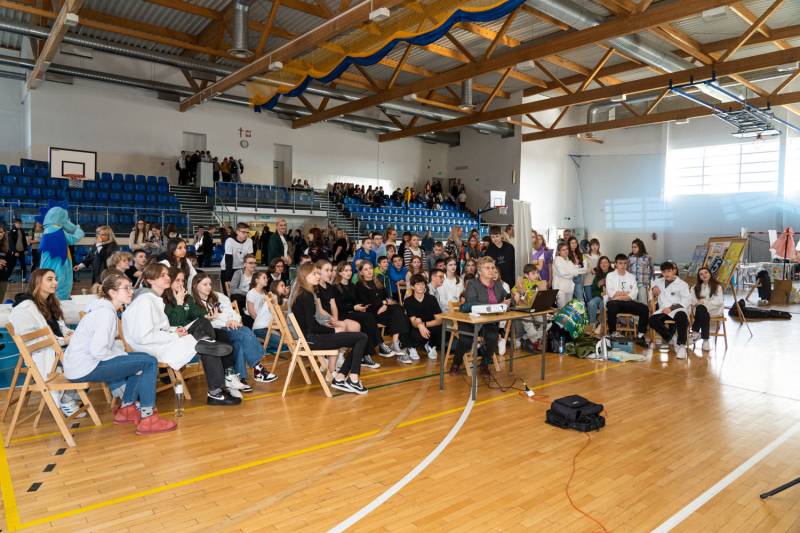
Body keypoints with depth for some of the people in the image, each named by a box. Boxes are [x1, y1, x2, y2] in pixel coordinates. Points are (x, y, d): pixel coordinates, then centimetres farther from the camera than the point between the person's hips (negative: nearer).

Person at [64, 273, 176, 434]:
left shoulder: (106, 308, 13)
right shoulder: (106, 313, -18)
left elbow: (111, 342, 15)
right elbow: (98, 351, -26)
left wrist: (125, 355, 1)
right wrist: (124, 356, -13)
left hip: (78, 363, 10)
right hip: (84, 368, -10)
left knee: (141, 359, 19)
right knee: (149, 362, -12)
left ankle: (127, 408, 20)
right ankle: (147, 418, -8)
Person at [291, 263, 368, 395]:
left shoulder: (300, 294, 13)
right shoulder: (307, 296, -16)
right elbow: (313, 327, -19)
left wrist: (331, 329, 2)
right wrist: (334, 330, -6)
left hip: (309, 337, 10)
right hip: (311, 339, -10)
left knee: (358, 340, 10)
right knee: (361, 337, -9)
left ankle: (339, 379, 8)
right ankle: (353, 379, 0)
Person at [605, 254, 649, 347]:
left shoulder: (631, 276, 18)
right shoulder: (610, 275, 11)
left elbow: (634, 295, 2)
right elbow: (611, 293, -4)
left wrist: (619, 296, -11)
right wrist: (627, 292, -1)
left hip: (628, 302, 3)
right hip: (615, 302, -3)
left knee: (644, 309, -24)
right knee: (611, 307, -38)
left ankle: (640, 336, -14)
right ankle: (612, 335, -25)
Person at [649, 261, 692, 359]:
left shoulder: (682, 284, 9)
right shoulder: (658, 282, 23)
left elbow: (686, 301, -2)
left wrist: (671, 308, -16)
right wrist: (654, 289, 11)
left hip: (678, 309, -3)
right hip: (663, 310, 3)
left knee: (681, 316, -39)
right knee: (652, 320, -29)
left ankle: (682, 346, -30)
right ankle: (670, 338, -14)